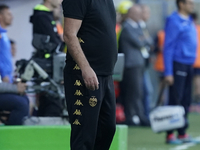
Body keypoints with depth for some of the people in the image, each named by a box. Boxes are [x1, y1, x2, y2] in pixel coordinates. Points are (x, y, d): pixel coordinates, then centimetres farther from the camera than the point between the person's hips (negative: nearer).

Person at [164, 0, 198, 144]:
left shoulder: (189, 21, 15)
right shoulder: (174, 21, -9)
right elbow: (168, 47, -12)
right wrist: (168, 72, -16)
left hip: (189, 66, 8)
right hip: (178, 64, -8)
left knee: (186, 101, 9)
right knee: (175, 100, -7)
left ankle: (182, 133, 15)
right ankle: (170, 135, -3)